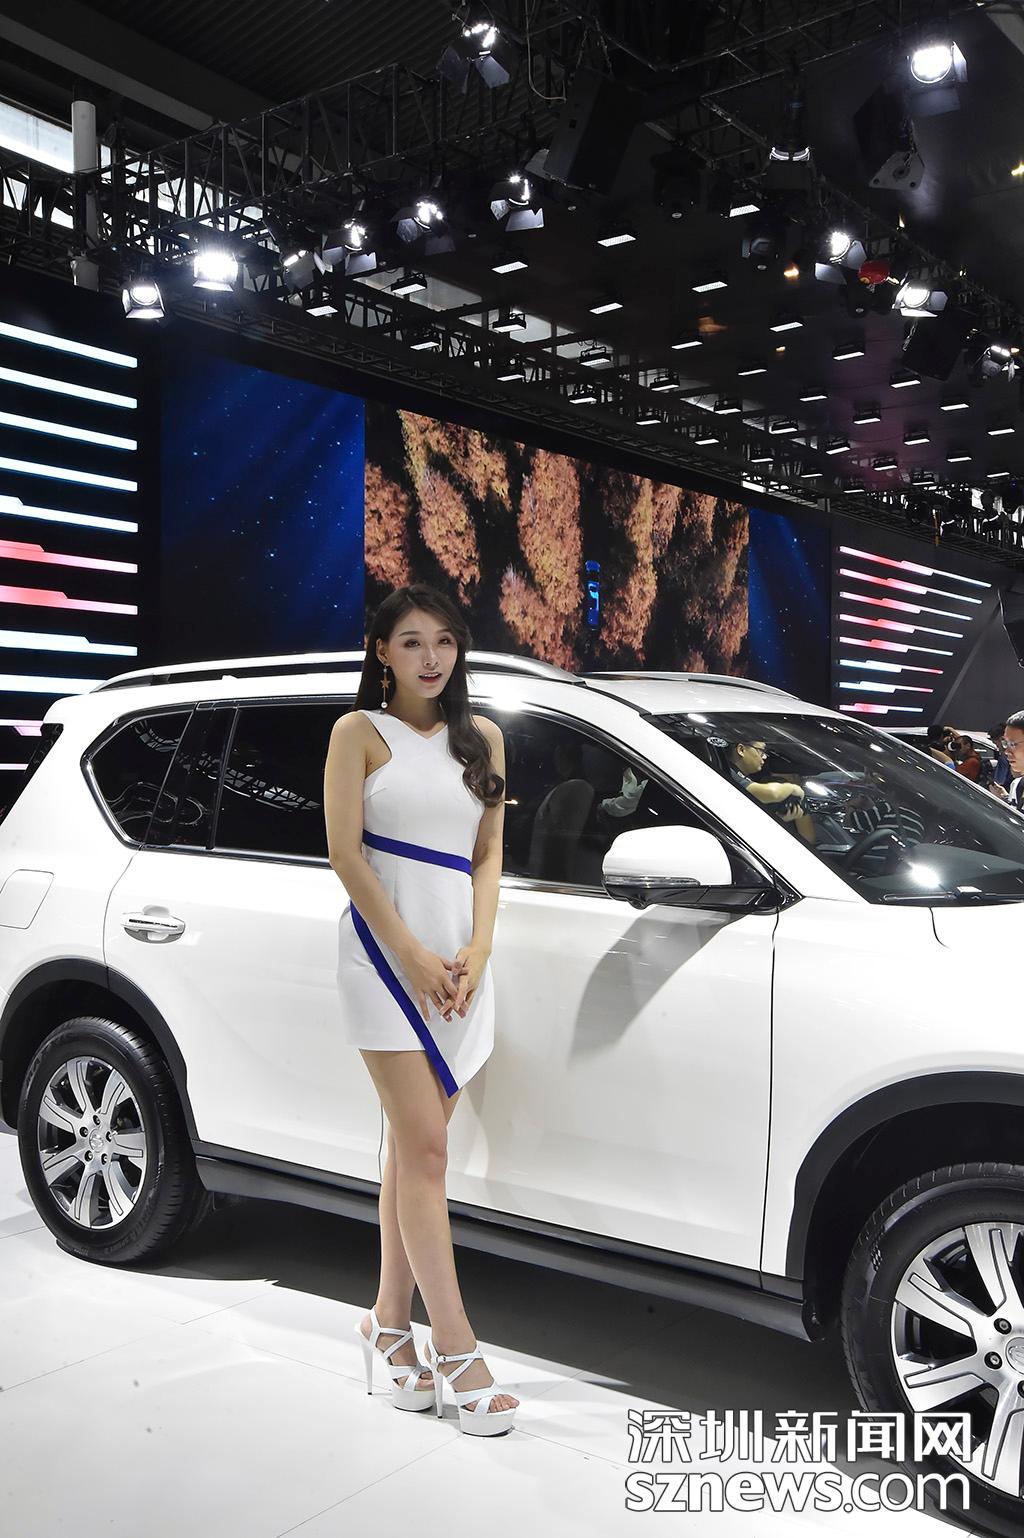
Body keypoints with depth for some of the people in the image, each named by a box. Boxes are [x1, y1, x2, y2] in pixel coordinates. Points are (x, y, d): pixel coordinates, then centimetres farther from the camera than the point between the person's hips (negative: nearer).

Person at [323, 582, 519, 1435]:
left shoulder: (483, 738, 13)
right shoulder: (360, 733, 0)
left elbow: (488, 855, 11)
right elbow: (345, 854, -6)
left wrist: (476, 951, -3)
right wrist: (413, 955, -11)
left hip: (460, 954, 5)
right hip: (387, 950, -4)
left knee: (415, 1148, 10)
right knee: (425, 1149, -6)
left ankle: (391, 1318, 21)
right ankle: (456, 1348, -1)